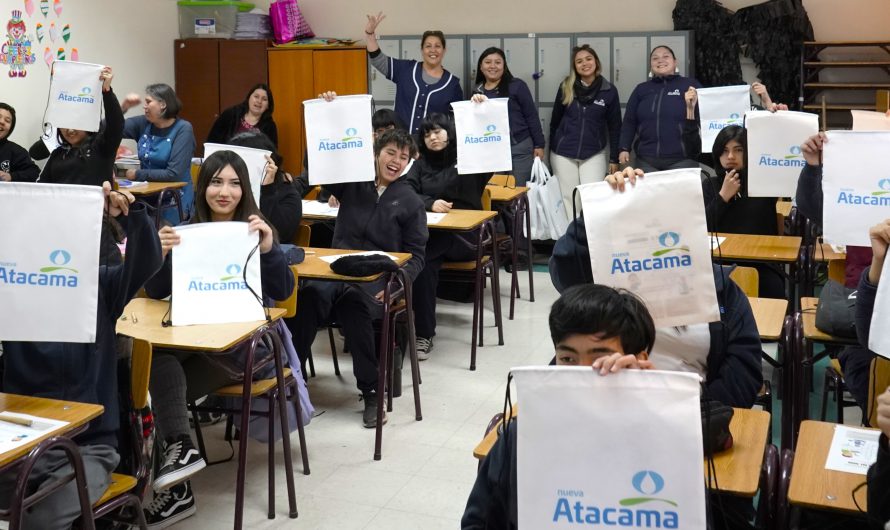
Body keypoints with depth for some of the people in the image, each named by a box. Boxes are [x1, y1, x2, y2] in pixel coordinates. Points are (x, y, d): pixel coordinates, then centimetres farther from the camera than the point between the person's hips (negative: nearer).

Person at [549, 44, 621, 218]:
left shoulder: (609, 91, -3)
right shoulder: (566, 87, -1)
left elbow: (614, 127, 1)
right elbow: (555, 120, 7)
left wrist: (614, 158, 0)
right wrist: (551, 148, 9)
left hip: (594, 154, -1)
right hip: (563, 153, 1)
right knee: (568, 199, 6)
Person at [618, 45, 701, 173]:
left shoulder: (690, 85, 5)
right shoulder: (641, 89, 15)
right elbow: (629, 122, 13)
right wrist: (624, 148, 5)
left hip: (681, 159, -2)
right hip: (646, 160, 3)